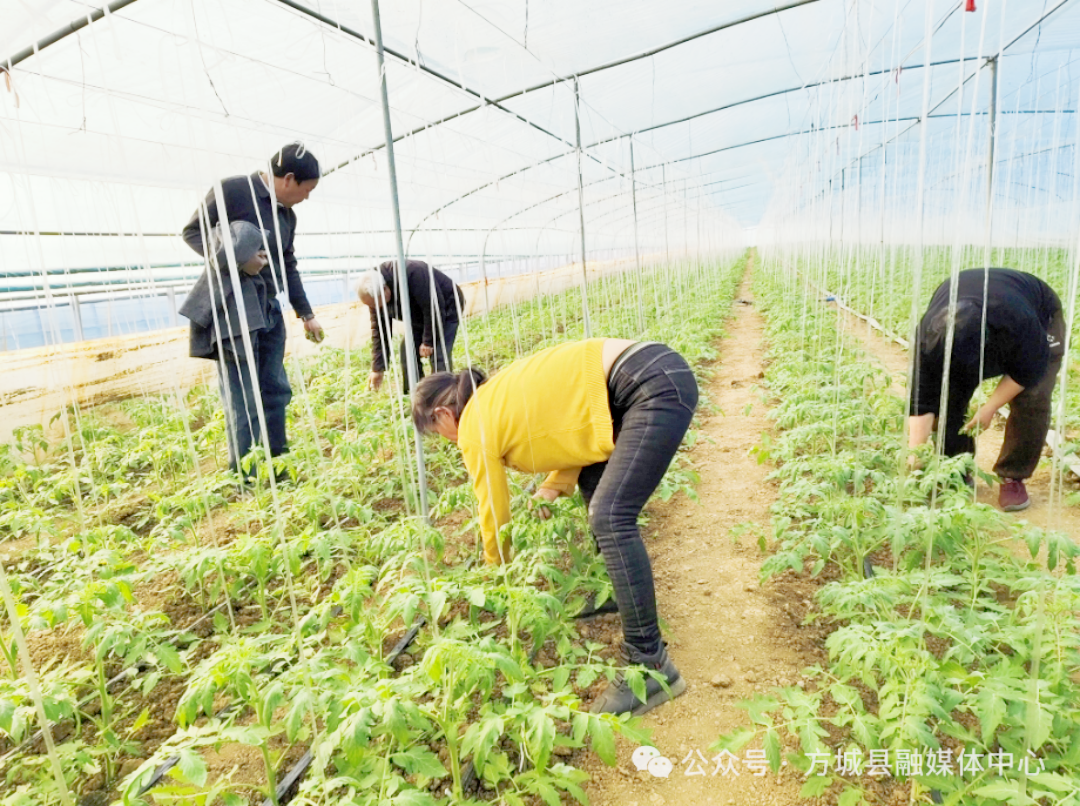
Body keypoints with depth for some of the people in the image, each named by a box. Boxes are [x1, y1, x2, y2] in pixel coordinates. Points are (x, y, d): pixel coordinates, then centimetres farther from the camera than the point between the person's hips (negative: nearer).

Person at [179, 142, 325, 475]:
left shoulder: (287, 215, 15)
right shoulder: (231, 190, -6)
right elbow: (192, 232, -4)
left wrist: (306, 314, 22)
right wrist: (235, 260, -18)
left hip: (267, 308, 8)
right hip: (231, 306, -8)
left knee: (276, 391, 9)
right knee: (244, 400, -6)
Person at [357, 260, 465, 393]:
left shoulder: (413, 274, -38)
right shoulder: (375, 295, -13)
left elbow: (434, 307, -32)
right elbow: (378, 330, -6)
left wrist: (428, 341, -22)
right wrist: (377, 369, -6)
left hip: (446, 309, -7)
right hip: (419, 319, 7)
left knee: (438, 356, -21)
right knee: (407, 353, -3)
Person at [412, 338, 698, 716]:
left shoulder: (474, 426, -3)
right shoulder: (500, 395, 20)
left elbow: (494, 513, 8)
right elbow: (572, 420, 23)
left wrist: (498, 575, 26)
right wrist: (552, 488, 12)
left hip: (657, 385, -10)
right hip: (651, 375, 10)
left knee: (610, 519, -16)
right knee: (592, 481, 22)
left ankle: (651, 666, -9)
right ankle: (617, 591, 36)